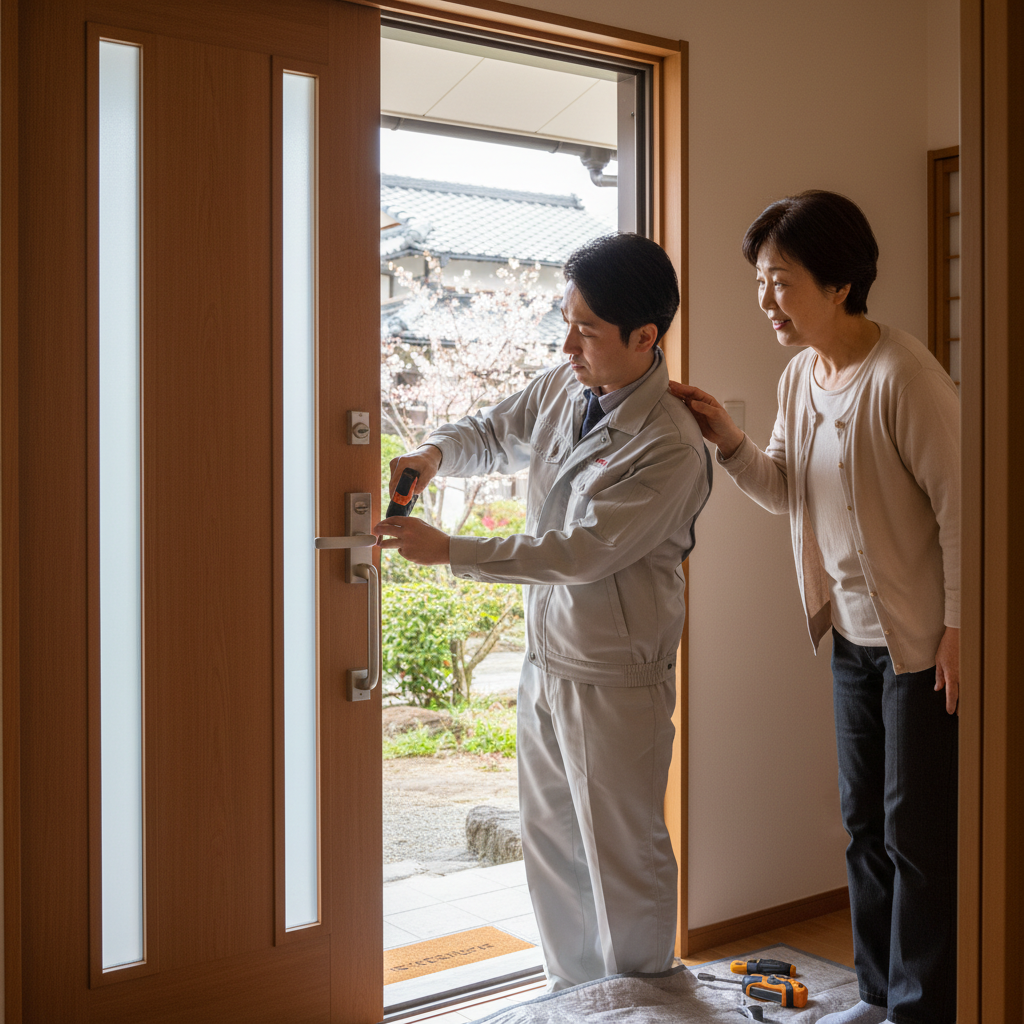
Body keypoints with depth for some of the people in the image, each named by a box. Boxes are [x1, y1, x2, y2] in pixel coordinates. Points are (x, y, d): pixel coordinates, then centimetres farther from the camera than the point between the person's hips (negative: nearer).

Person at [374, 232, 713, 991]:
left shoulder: (670, 447, -23)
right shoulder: (562, 390, 1)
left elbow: (584, 552, -26)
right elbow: (490, 434, 16)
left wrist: (448, 551, -25)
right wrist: (435, 454, -8)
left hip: (615, 679, -8)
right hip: (547, 659, 8)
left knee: (621, 854, 7)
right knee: (551, 843, 19)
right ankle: (574, 996, 37)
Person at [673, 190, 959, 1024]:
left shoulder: (904, 375, -20)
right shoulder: (800, 376, 5)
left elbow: (958, 502, -19)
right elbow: (785, 489, 11)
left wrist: (958, 627, -18)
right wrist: (727, 439, -6)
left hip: (921, 641, -8)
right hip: (852, 635, 8)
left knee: (918, 833, 2)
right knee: (865, 823, 17)